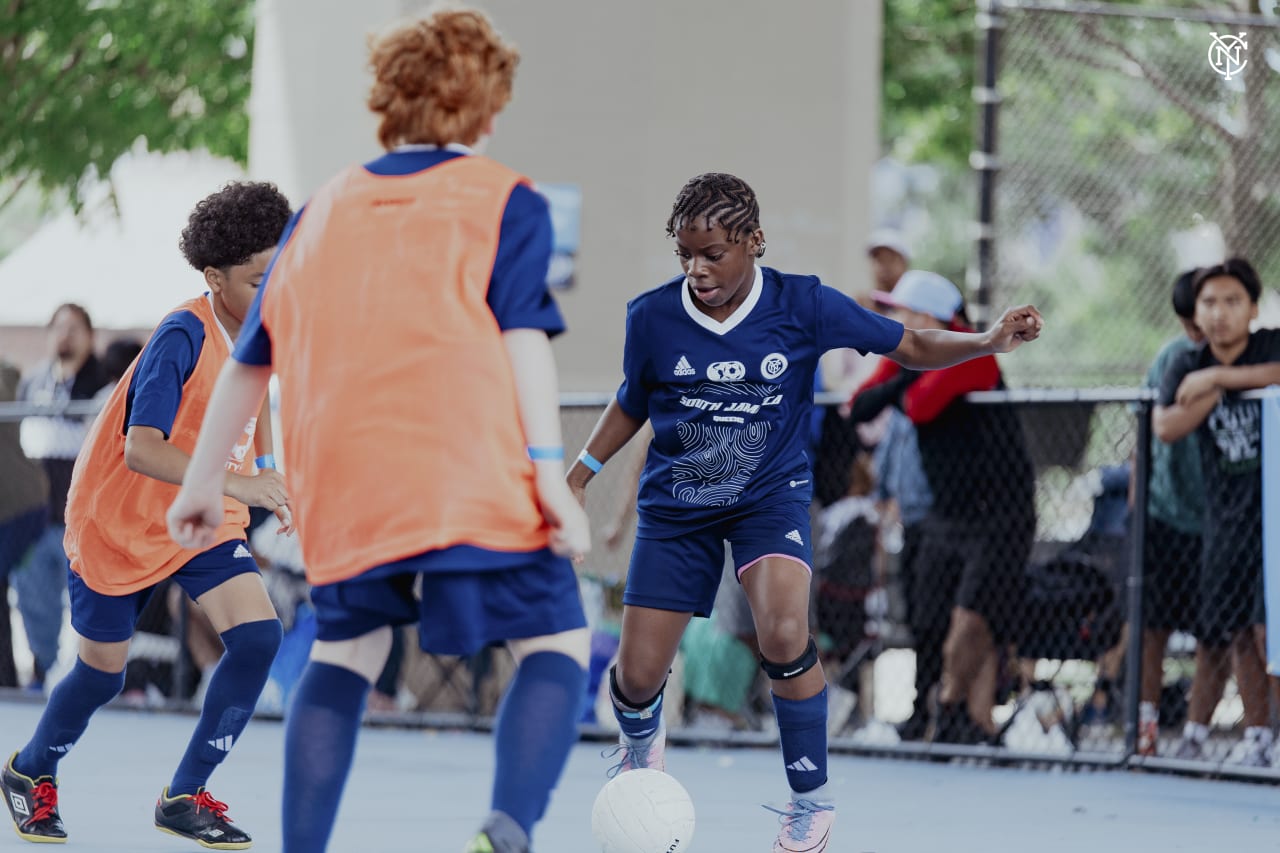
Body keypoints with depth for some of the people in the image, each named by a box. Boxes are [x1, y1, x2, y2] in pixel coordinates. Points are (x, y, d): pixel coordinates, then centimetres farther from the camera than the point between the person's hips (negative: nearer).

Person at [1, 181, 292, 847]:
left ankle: (185, 797, -4)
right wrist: (239, 484, -48)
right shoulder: (182, 336, -29)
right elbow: (141, 449, -39)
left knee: (258, 636, -15)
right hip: (119, 518, -6)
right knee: (103, 672, 8)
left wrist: (270, 470, 9)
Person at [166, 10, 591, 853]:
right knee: (557, 642, 2)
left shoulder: (325, 209, 20)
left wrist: (204, 480, 29)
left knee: (344, 653, 19)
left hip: (341, 486, 4)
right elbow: (523, 336, -6)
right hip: (472, 471, -4)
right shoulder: (506, 201, 7)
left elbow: (252, 357, 22)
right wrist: (549, 469, -10)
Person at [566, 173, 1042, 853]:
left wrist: (987, 342, -20)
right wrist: (578, 479, 7)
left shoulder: (803, 306, -14)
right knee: (638, 677, -1)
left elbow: (909, 348, -5)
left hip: (770, 495, -1)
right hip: (675, 504, 2)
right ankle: (641, 744, 40)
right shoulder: (651, 317, -12)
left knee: (784, 637, -28)